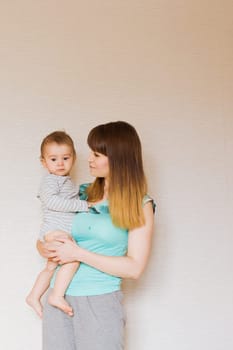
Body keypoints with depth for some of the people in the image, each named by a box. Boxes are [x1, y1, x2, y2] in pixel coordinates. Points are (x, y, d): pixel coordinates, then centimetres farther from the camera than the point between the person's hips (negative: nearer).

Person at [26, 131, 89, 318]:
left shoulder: (67, 181, 19)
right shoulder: (50, 180, -10)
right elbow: (52, 201, -25)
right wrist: (82, 205, -24)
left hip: (64, 233, 10)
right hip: (54, 230, -10)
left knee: (51, 268, 22)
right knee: (73, 259, -28)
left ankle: (34, 296, 35)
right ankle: (57, 296, -25)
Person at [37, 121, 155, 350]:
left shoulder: (140, 205, -4)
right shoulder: (81, 194, 8)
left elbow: (134, 268, -10)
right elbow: (43, 239, 18)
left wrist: (79, 254, -13)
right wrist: (46, 249, -5)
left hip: (101, 303, -4)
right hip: (59, 298, 4)